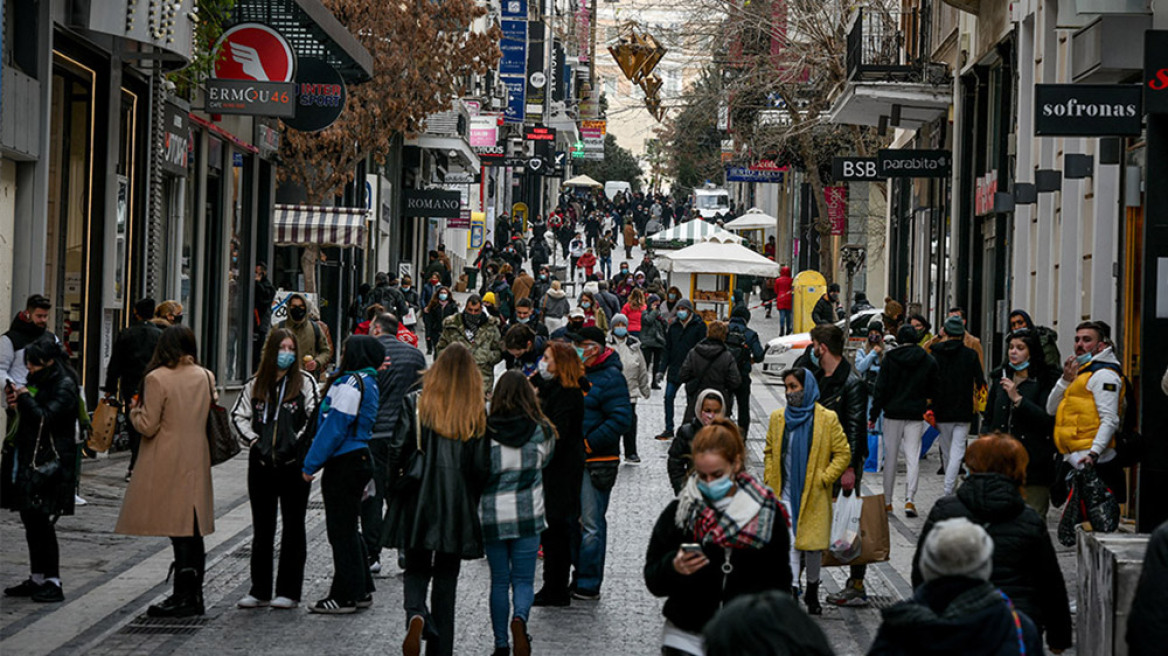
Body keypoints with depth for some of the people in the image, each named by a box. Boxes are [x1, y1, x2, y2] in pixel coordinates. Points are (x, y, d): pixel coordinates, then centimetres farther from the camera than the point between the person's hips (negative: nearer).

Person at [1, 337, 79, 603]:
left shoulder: (64, 386, -12)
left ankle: (53, 582, -2)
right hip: (28, 460, 9)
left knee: (41, 521, -8)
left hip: (50, 462, -9)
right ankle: (37, 578, 19)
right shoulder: (37, 380, 14)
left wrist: (25, 398, -11)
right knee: (31, 521, 11)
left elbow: (46, 418, -22)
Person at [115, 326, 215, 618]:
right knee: (193, 531, 10)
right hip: (197, 461, 6)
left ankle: (183, 597, -6)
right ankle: (194, 596, 15)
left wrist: (134, 410, 8)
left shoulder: (157, 379, -12)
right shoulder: (205, 377, 7)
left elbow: (148, 427, -11)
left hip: (167, 464, -6)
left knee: (178, 532, -5)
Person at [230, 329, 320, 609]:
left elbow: (315, 417, -5)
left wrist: (297, 443, -14)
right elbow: (239, 415, 10)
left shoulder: (304, 381, 0)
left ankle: (289, 591, 7)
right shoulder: (256, 384, 9)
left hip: (294, 463, -3)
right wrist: (253, 441, -4)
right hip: (261, 462, 3)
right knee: (262, 528, 9)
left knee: (293, 526, 2)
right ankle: (259, 591, 15)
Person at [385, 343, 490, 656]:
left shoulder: (416, 403, -5)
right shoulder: (477, 413, -3)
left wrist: (395, 489, 7)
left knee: (416, 569, 12)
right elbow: (481, 466, -3)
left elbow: (398, 451, -7)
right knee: (446, 576, 11)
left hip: (417, 502, -1)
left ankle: (416, 615, -19)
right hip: (457, 509, 1)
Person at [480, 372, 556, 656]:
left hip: (491, 516, 0)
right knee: (524, 579, 8)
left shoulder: (485, 431, -11)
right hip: (528, 515, 0)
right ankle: (519, 618, -22)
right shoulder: (541, 430, -5)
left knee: (499, 581, 12)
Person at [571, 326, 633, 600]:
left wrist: (588, 443, -19)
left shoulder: (610, 378, -10)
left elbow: (621, 419, -17)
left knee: (591, 524, -5)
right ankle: (578, 577, 24)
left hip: (597, 462, -8)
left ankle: (589, 585, 0)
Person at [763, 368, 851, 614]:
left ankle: (812, 592, 28)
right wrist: (769, 483, 5)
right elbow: (769, 452, 16)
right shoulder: (778, 418, 7)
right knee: (789, 543, -10)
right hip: (785, 493, 2)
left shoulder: (827, 419, -4)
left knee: (813, 544, 7)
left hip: (814, 495, -2)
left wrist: (823, 479, -9)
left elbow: (843, 454, -1)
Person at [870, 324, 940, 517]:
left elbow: (881, 388, -5)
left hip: (893, 413, 0)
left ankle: (887, 501, 14)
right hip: (916, 414, 0)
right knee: (913, 458, 0)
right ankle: (909, 498, -14)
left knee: (890, 457, 8)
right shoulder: (928, 361, 0)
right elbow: (935, 388, 8)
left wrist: (874, 415, -1)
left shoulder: (890, 358, -4)